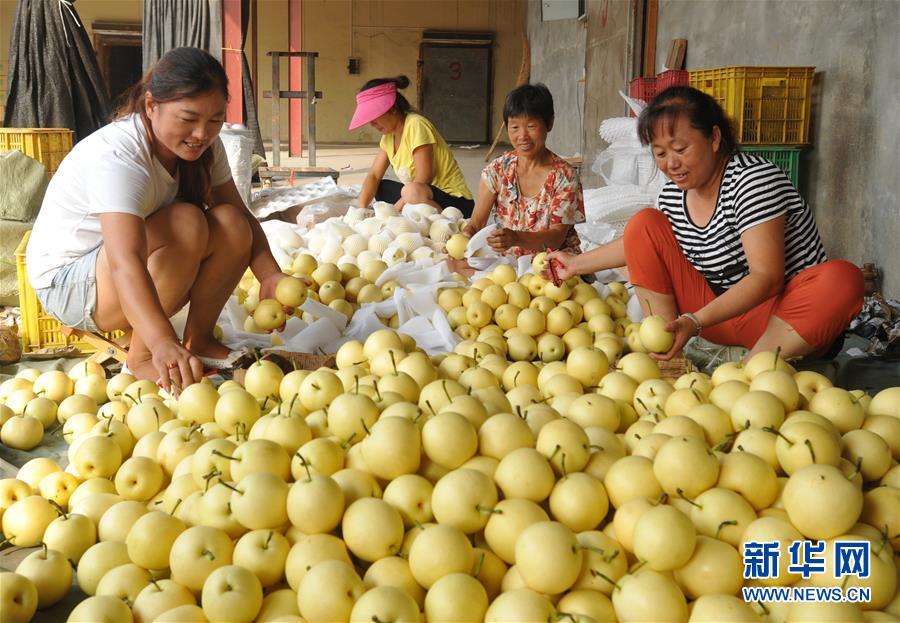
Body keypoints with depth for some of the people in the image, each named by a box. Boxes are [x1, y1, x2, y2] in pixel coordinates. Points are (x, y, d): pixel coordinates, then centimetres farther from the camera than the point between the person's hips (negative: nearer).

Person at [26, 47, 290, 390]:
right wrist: (163, 342, -59)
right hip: (67, 284, -7)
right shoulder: (116, 155, -30)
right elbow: (124, 262, -44)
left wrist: (270, 275, -28)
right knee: (186, 222, -31)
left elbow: (241, 215, -7)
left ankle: (198, 338, -2)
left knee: (231, 224, -17)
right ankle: (141, 358, -20)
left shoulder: (203, 145, -6)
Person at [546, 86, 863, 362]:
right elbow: (642, 243, 24)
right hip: (720, 311, 6)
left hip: (783, 320, -6)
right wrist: (578, 264, 23)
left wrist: (695, 321, -37)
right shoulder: (673, 193, 2)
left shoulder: (754, 179, -19)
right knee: (643, 223, -5)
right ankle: (667, 359, -14)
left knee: (843, 279, -37)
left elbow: (766, 278, -28)